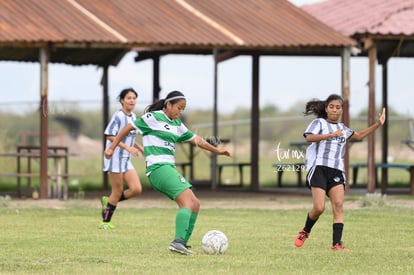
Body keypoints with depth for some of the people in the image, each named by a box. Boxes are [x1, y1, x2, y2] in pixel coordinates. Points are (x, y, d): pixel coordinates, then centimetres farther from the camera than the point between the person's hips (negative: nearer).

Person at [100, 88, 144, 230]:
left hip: (126, 160, 7)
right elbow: (110, 136, -19)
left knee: (136, 189, -5)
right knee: (118, 191, -3)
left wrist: (140, 148, 7)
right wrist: (128, 148, -24)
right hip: (115, 158, -7)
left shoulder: (134, 117, 11)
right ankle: (105, 222, 11)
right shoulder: (118, 116, -13)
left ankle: (108, 201, 15)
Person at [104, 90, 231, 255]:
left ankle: (182, 244, 6)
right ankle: (178, 241, -36)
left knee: (195, 204, 6)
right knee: (187, 201, -22)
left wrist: (217, 150, 30)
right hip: (158, 168, -9)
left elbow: (195, 139, 29)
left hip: (169, 169, 9)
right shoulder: (153, 118, -3)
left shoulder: (177, 125, 20)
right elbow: (128, 128, 2)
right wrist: (112, 148, 1)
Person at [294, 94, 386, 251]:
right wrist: (331, 135, -22)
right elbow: (309, 138, -13)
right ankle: (305, 232, 13)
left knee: (338, 205, -13)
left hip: (337, 171, 5)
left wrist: (378, 125, 33)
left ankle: (336, 243, -17)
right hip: (319, 168, -5)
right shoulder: (319, 122, 6)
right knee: (319, 208, -14)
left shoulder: (342, 128, 24)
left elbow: (359, 136, 41)